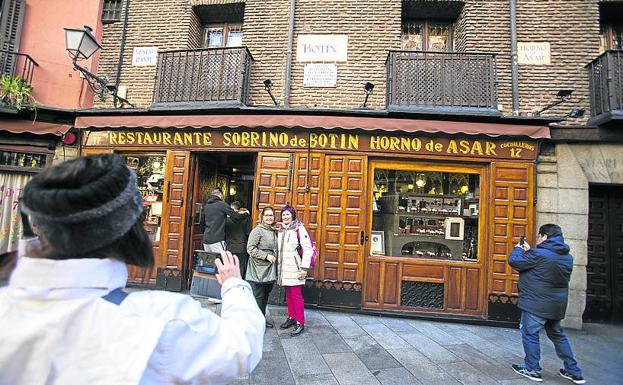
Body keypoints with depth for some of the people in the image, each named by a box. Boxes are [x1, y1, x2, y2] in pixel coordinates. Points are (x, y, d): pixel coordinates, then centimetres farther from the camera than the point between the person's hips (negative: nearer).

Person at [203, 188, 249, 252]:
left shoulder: (206, 206, 12)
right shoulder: (222, 204, -8)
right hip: (217, 240, -7)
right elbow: (237, 217, -8)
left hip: (206, 240, 7)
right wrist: (245, 213, 13)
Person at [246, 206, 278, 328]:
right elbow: (250, 249, -17)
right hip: (259, 269, -7)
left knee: (265, 295, 16)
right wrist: (266, 256, -18)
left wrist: (275, 257, 8)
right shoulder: (257, 231, -11)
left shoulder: (274, 231, 12)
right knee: (257, 296, 0)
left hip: (270, 270, 7)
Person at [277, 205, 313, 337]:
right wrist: (278, 265, 17)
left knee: (296, 295, -4)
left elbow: (307, 249, -13)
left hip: (295, 267, -6)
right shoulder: (280, 230, 13)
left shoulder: (299, 228, -9)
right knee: (288, 295, 13)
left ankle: (300, 323, 6)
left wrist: (304, 268, -16)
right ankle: (291, 317, 27)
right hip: (284, 268, 6)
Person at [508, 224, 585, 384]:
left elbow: (514, 261, -16)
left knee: (530, 334, 5)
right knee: (557, 335, 22)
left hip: (536, 303, -8)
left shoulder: (539, 254, -21)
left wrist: (518, 249, 3)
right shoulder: (567, 256, 8)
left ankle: (532, 370, 14)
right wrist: (529, 250, 14)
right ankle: (573, 372, 29)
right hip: (557, 305, 8)